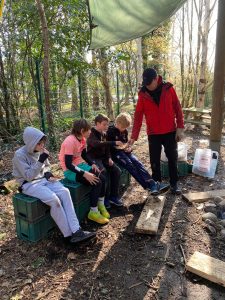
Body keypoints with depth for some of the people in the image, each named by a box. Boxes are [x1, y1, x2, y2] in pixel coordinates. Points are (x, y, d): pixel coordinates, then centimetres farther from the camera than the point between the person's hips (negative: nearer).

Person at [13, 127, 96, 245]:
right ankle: (69, 234, -17)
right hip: (29, 184, -5)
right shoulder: (19, 155, -15)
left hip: (43, 179, 6)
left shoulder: (40, 150, 3)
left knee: (64, 192, -24)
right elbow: (28, 176, -21)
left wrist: (48, 173, -5)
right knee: (53, 199, -31)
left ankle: (76, 230, -25)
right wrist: (40, 160, -27)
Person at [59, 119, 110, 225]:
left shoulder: (82, 139, 2)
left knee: (102, 179, -8)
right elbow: (68, 164, -27)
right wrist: (85, 173, -33)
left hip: (81, 165, 8)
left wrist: (93, 164, -2)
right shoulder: (70, 141, -24)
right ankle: (93, 212, -4)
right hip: (70, 171, -8)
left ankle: (101, 205, 13)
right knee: (96, 183, -20)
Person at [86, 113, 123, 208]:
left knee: (117, 170, -11)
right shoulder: (91, 134, -14)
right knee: (103, 172, -32)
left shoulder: (104, 134, 11)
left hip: (103, 157, 7)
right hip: (93, 158, -7)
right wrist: (114, 143, -38)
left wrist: (109, 158, -2)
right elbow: (98, 144, -34)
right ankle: (104, 198, -17)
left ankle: (113, 196, -1)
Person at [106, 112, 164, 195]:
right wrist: (120, 147, -17)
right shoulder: (111, 131, -6)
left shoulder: (125, 131, 14)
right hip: (115, 153, -6)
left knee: (137, 162, -20)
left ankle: (152, 184, -31)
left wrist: (128, 148, 1)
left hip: (124, 151, 6)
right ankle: (147, 186, -32)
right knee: (129, 164, -28)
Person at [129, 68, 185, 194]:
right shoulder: (143, 94, -5)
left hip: (170, 132, 0)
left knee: (173, 159, 8)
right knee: (155, 161, 7)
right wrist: (134, 136, -12)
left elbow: (178, 108, -1)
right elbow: (138, 116, -6)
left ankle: (174, 184, 24)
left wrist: (180, 128, -6)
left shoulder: (168, 89, -5)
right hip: (153, 134, 0)